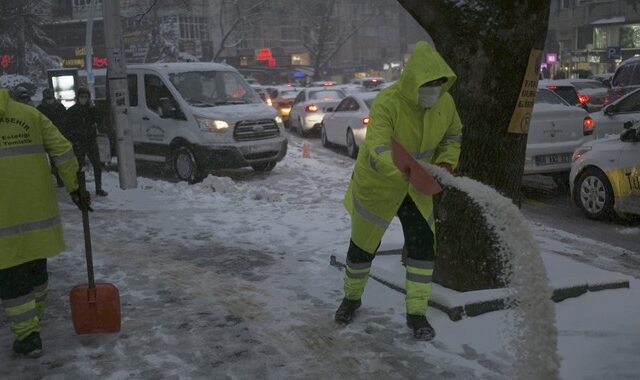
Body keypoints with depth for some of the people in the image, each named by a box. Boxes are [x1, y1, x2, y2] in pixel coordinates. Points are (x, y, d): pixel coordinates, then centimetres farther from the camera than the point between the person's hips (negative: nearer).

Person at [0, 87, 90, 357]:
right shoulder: (30, 115, 4)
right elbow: (62, 150, 1)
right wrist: (75, 188, 6)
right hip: (36, 210, 4)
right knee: (36, 269, 21)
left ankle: (27, 333, 3)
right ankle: (34, 319, 39)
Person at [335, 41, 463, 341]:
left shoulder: (445, 103, -13)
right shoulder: (387, 102, -32)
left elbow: (453, 136, 7)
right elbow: (377, 153, -44)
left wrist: (446, 162, -12)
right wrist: (409, 173, -61)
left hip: (416, 189, 4)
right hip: (377, 184, -4)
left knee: (422, 244, -3)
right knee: (363, 245, 10)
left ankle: (416, 313, 11)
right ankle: (351, 298, 37)